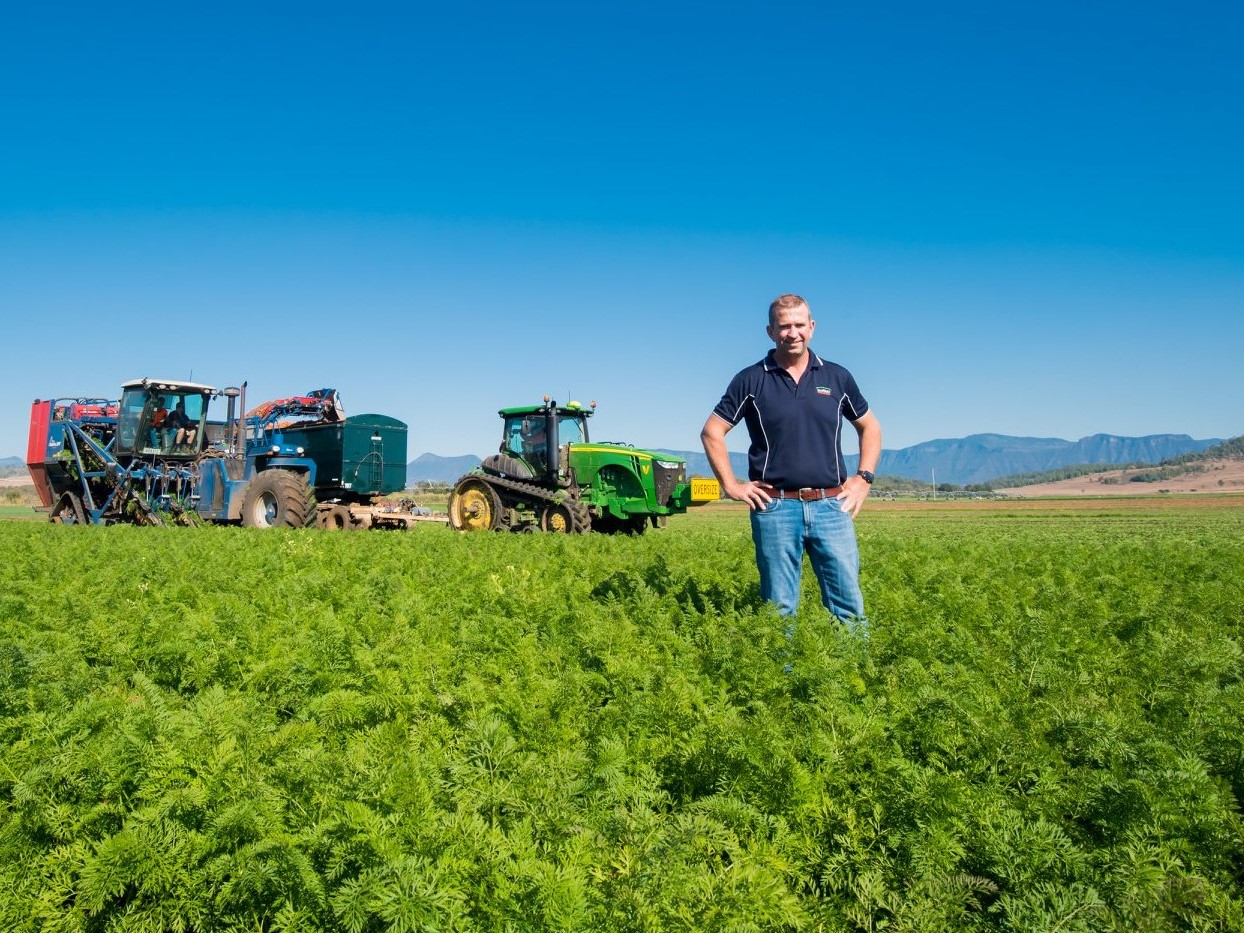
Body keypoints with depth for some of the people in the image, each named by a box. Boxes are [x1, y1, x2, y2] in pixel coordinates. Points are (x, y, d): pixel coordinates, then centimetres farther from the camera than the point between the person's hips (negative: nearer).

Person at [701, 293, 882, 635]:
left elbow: (870, 427, 21)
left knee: (848, 604, 2)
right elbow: (712, 431, 7)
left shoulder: (837, 377, 9)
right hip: (775, 507, -1)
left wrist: (864, 478, 9)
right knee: (779, 609, 5)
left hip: (831, 505, 2)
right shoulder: (751, 380, 3)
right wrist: (731, 485, 0)